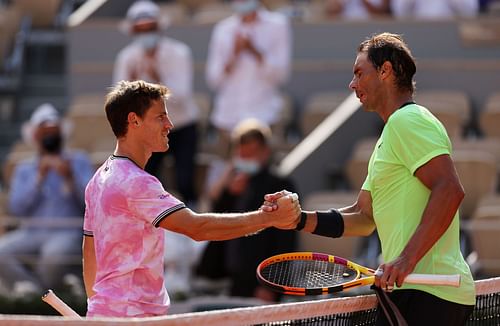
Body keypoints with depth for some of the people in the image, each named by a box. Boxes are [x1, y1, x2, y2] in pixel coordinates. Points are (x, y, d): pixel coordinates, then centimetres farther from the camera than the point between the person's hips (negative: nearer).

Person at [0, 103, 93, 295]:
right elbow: (17, 208, 1)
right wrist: (39, 178, -6)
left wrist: (70, 179, -16)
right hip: (31, 233, 3)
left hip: (67, 233, -2)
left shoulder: (79, 162, 12)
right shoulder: (24, 169, 17)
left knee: (53, 254, -38)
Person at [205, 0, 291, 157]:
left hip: (261, 114, -3)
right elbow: (213, 80, 7)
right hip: (228, 115, 3)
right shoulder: (223, 29, 10)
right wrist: (234, 54, -9)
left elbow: (280, 74, -1)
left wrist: (254, 51, -14)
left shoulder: (277, 25, 4)